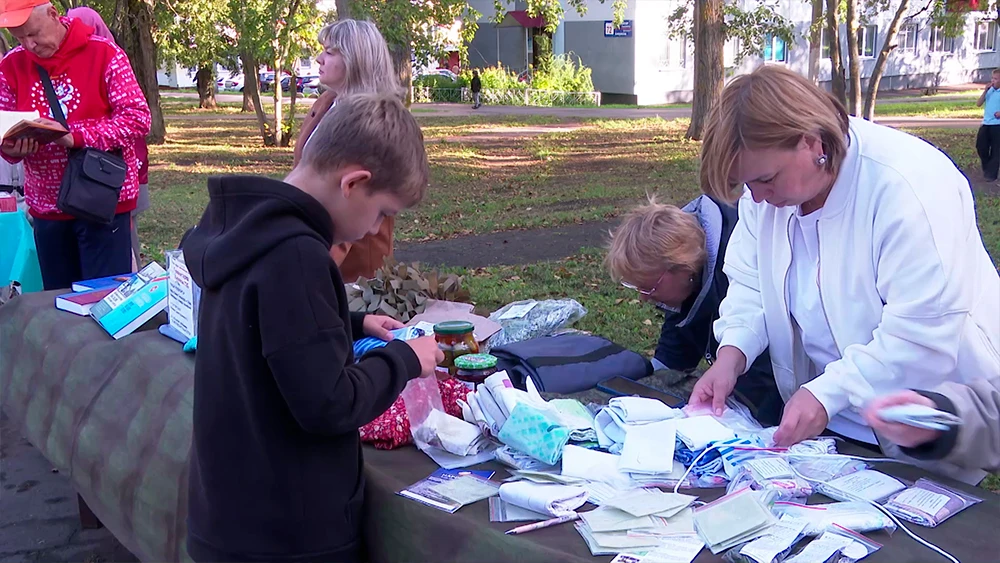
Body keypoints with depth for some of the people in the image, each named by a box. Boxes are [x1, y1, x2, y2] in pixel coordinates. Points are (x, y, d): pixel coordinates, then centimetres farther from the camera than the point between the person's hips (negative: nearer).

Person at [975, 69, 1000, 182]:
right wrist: (985, 91, -7)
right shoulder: (990, 90, 8)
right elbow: (978, 104, 2)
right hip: (986, 124, 5)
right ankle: (987, 168, 24)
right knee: (980, 146, 6)